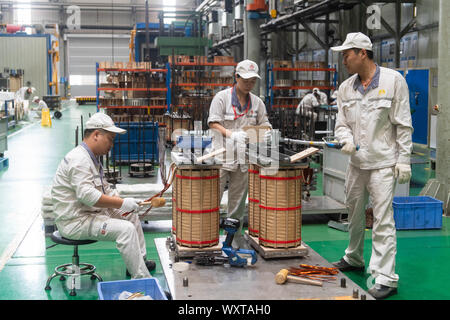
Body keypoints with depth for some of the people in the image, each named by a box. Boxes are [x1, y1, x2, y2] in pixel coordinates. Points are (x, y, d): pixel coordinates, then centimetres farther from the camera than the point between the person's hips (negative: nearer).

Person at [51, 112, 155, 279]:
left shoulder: (91, 158, 16)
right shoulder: (79, 159, -19)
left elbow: (105, 188, 20)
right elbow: (87, 195, -30)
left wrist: (122, 200, 1)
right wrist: (122, 203, -26)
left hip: (91, 213, 11)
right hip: (75, 222, -11)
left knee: (131, 215, 16)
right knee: (126, 229, -23)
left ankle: (140, 260, 24)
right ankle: (141, 278, -20)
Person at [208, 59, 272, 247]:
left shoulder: (256, 102, 13)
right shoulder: (222, 97, -1)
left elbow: (264, 124, 18)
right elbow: (213, 123, -8)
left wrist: (265, 133, -6)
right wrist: (230, 134, -24)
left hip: (244, 157, 4)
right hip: (221, 154, -4)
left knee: (238, 200, 11)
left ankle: (235, 236, 21)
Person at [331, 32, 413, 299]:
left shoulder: (393, 80, -7)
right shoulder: (346, 88, 8)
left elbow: (403, 124, -7)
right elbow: (342, 123, 10)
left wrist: (404, 159, -11)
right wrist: (347, 140, -13)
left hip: (383, 162, -6)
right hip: (357, 162, 6)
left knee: (383, 221, -9)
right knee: (354, 214, 18)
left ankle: (386, 279, -4)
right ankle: (354, 259, 38)